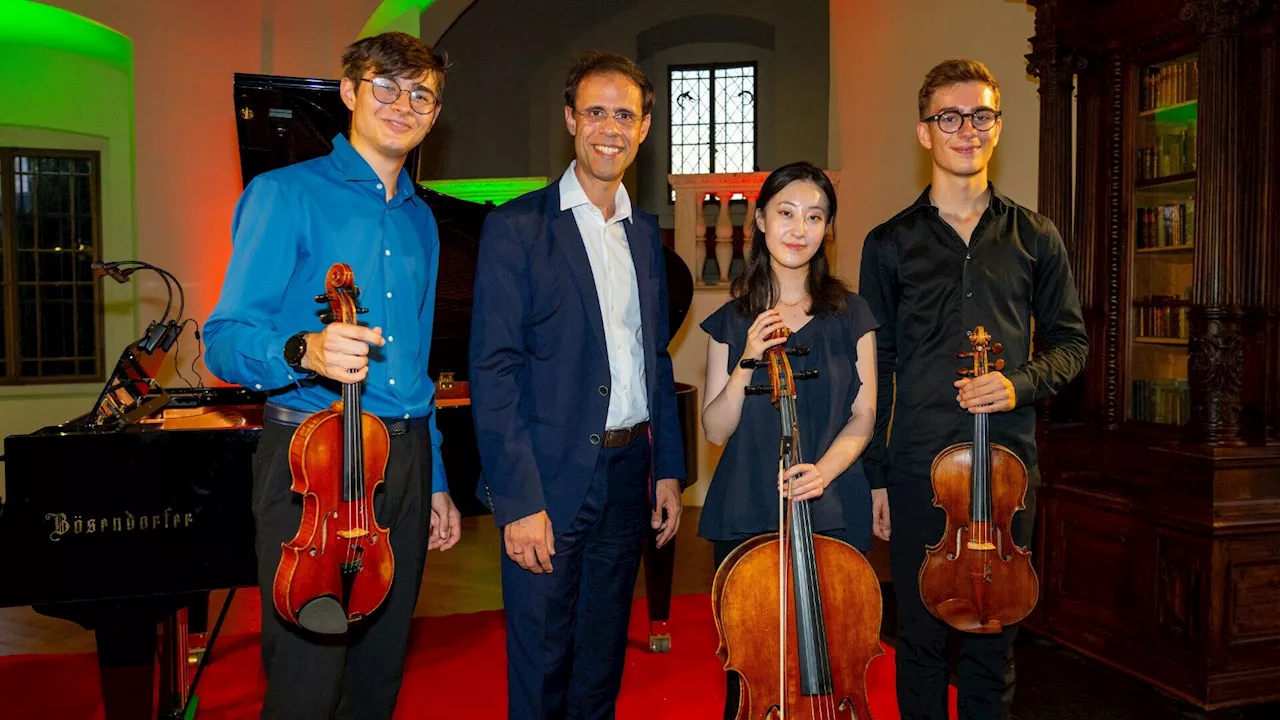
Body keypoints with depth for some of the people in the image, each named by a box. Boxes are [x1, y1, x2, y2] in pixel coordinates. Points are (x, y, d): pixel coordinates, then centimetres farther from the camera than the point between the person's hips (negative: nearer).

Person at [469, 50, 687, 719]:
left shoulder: (645, 232, 11)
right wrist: (519, 502, -18)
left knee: (603, 661, 19)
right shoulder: (516, 228, -8)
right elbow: (493, 374, -13)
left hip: (627, 477, 6)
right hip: (550, 482, -5)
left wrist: (668, 468, 9)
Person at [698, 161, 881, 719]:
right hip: (746, 517, 1)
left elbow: (863, 416, 2)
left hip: (831, 514, 0)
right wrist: (747, 362, -15)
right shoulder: (732, 320, 4)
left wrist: (824, 468, -17)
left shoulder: (849, 314, 3)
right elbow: (716, 429, 0)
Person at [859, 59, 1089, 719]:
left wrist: (1021, 383, -10)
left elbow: (1069, 340, 12)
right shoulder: (890, 243, 5)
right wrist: (873, 475, 2)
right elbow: (875, 367, 5)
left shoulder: (1034, 238, 8)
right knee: (921, 634, 7)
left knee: (995, 633, 10)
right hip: (917, 467, -1)